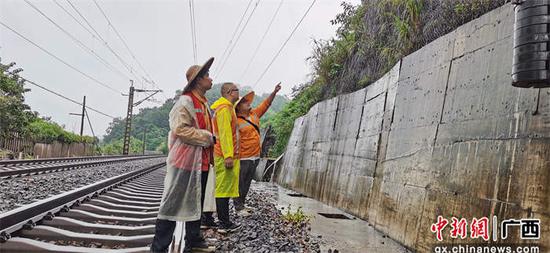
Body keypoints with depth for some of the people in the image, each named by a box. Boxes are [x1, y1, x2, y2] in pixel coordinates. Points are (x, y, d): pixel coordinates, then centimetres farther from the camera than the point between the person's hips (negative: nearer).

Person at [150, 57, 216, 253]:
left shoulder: (204, 104, 18)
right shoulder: (185, 101, -12)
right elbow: (180, 129, -22)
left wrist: (211, 139, 14)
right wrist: (207, 137, -17)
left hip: (201, 163, 10)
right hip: (184, 162, -9)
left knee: (196, 203, 17)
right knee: (173, 204, -4)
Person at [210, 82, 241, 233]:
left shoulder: (227, 108, 21)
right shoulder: (224, 109, -13)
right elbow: (225, 133, -21)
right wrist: (228, 156, -25)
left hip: (226, 156, 11)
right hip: (226, 156, -11)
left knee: (224, 189, 12)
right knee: (224, 189, -7)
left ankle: (225, 222, 18)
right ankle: (224, 224, -2)